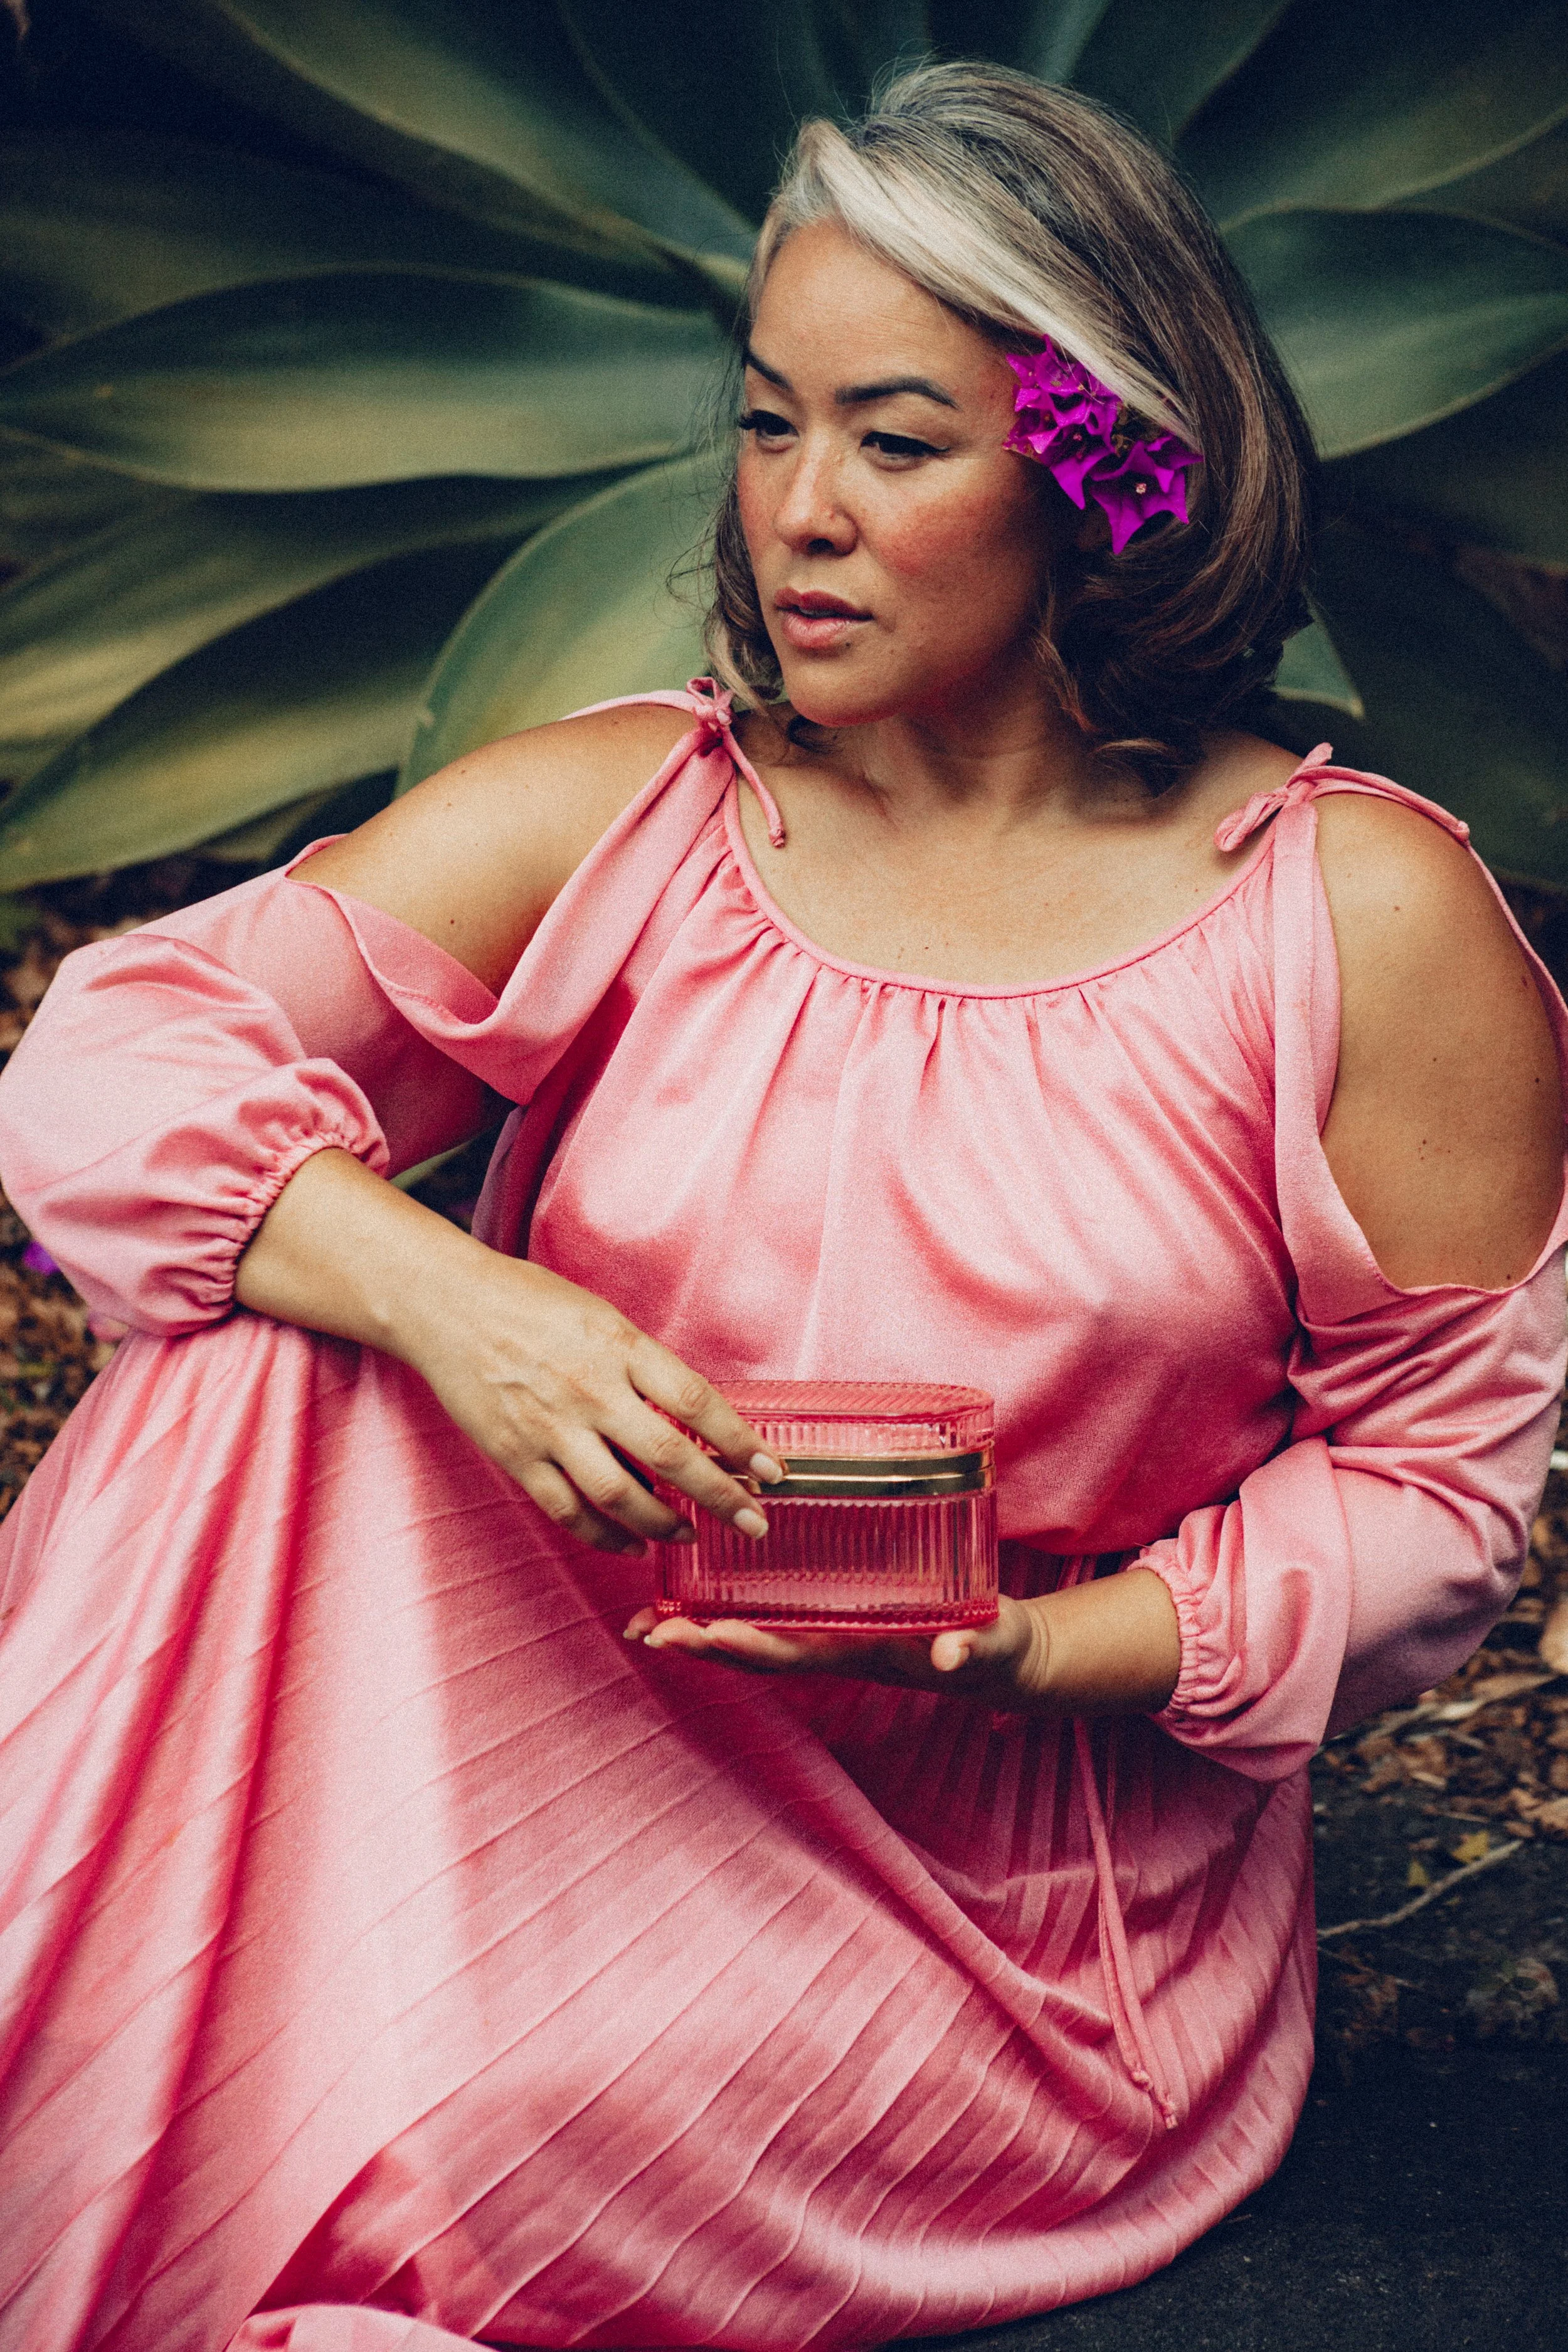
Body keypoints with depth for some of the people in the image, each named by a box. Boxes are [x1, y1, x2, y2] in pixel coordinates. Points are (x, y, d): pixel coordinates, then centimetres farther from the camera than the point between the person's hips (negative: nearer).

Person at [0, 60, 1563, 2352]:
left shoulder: (1366, 922, -5)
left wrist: (1038, 1649, -17)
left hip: (1019, 1895, -3)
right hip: (565, 1767, 3)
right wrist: (451, 1303, -27)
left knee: (431, 2128, -31)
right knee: (264, 1343, -24)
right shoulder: (607, 819, 1)